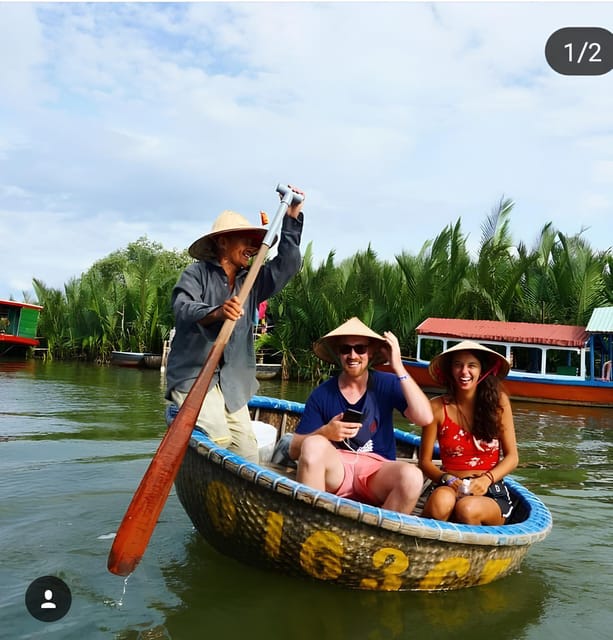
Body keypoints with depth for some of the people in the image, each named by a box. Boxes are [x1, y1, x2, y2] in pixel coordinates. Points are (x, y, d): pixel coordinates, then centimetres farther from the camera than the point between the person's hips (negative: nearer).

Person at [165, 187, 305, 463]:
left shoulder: (252, 281, 15)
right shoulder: (197, 273, -2)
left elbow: (286, 264, 10)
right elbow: (183, 308, -20)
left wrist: (292, 218, 2)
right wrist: (216, 312, -41)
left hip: (232, 382, 6)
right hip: (192, 375, -5)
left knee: (247, 452, -6)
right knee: (219, 438, -22)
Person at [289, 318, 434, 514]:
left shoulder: (387, 384, 3)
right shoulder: (322, 394, 2)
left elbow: (425, 418, -12)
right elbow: (294, 449, 0)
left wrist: (399, 368, -13)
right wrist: (325, 432, -20)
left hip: (376, 472, 0)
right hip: (334, 471, 0)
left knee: (412, 476, -32)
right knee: (313, 445, -31)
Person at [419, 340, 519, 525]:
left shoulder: (498, 401, 1)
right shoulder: (437, 407, -1)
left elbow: (512, 457, 3)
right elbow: (425, 461, 4)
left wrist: (486, 479, -14)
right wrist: (447, 480, -15)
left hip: (491, 493, 1)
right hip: (450, 488, 0)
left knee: (467, 508, -33)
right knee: (441, 500, -35)